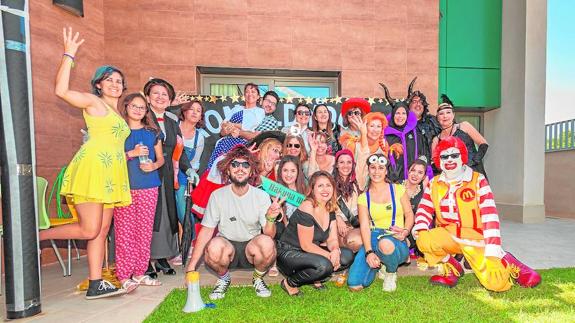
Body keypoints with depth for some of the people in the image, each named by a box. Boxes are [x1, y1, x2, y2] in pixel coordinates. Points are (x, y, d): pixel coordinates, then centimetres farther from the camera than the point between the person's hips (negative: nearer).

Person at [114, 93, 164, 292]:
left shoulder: (153, 132, 12)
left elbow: (161, 158, 15)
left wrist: (154, 165, -6)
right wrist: (132, 153, -12)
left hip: (148, 187, 3)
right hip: (124, 186, -2)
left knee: (145, 230, 5)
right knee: (125, 231, -3)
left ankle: (139, 273, 17)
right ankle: (124, 276, 6)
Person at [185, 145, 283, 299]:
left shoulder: (261, 196, -7)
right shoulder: (218, 195, -7)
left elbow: (269, 234, -10)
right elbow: (206, 230, -5)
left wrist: (270, 218, -33)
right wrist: (192, 265, -11)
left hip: (251, 246, 0)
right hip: (226, 244, 0)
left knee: (267, 243, -32)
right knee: (215, 246, -34)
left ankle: (258, 278, 2)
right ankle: (224, 278, 2)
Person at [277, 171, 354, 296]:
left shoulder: (330, 209, 2)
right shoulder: (307, 209, -23)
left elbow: (332, 239, 1)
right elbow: (306, 245, -22)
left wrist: (335, 250, -20)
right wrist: (330, 256, -20)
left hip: (310, 253, 8)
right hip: (289, 252, -8)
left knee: (348, 256, -6)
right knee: (324, 265, -33)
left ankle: (316, 279, 10)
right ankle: (290, 283, -8)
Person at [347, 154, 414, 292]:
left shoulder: (398, 189, 6)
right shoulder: (363, 197, 7)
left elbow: (409, 214, 10)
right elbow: (364, 225, -2)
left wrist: (405, 231, -12)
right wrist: (369, 252, -17)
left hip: (396, 239, -1)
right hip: (373, 238, 1)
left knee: (385, 244, -42)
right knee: (354, 285, -17)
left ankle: (391, 273, -4)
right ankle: (379, 263, 15)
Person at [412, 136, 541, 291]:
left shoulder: (478, 180, -7)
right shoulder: (434, 184, 3)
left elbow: (490, 214, -13)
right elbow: (425, 209, 2)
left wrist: (492, 248, -21)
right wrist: (421, 227, -20)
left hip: (474, 238, -2)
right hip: (447, 236, 2)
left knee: (496, 284, -18)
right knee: (423, 240, -29)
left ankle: (506, 262, 20)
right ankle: (452, 268, 3)